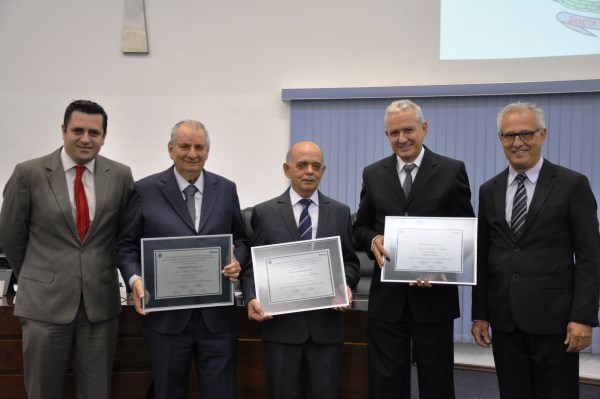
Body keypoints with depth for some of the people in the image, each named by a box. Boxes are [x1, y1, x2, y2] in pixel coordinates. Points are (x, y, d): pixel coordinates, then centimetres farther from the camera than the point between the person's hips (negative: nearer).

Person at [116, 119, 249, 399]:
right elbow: (126, 244, 3)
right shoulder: (146, 190, 0)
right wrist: (135, 279, -13)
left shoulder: (226, 189, 6)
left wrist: (237, 261, -8)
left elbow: (241, 239, 13)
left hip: (216, 315, 2)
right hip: (166, 315, -1)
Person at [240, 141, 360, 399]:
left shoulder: (340, 212, 8)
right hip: (280, 323, -1)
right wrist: (252, 298, -13)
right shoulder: (264, 213, 2)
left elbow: (350, 261, 9)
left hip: (326, 322, 2)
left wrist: (346, 285, -11)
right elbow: (253, 264, 3)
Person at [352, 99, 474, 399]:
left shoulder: (452, 171, -1)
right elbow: (360, 227, 12)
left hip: (433, 296, -2)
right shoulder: (373, 174, 6)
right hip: (386, 298, 2)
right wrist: (373, 240, -11)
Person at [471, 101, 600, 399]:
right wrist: (479, 314, 7)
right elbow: (482, 257, 10)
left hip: (554, 318, -3)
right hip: (504, 321, 4)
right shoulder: (489, 191, 9)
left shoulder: (572, 185, -3)